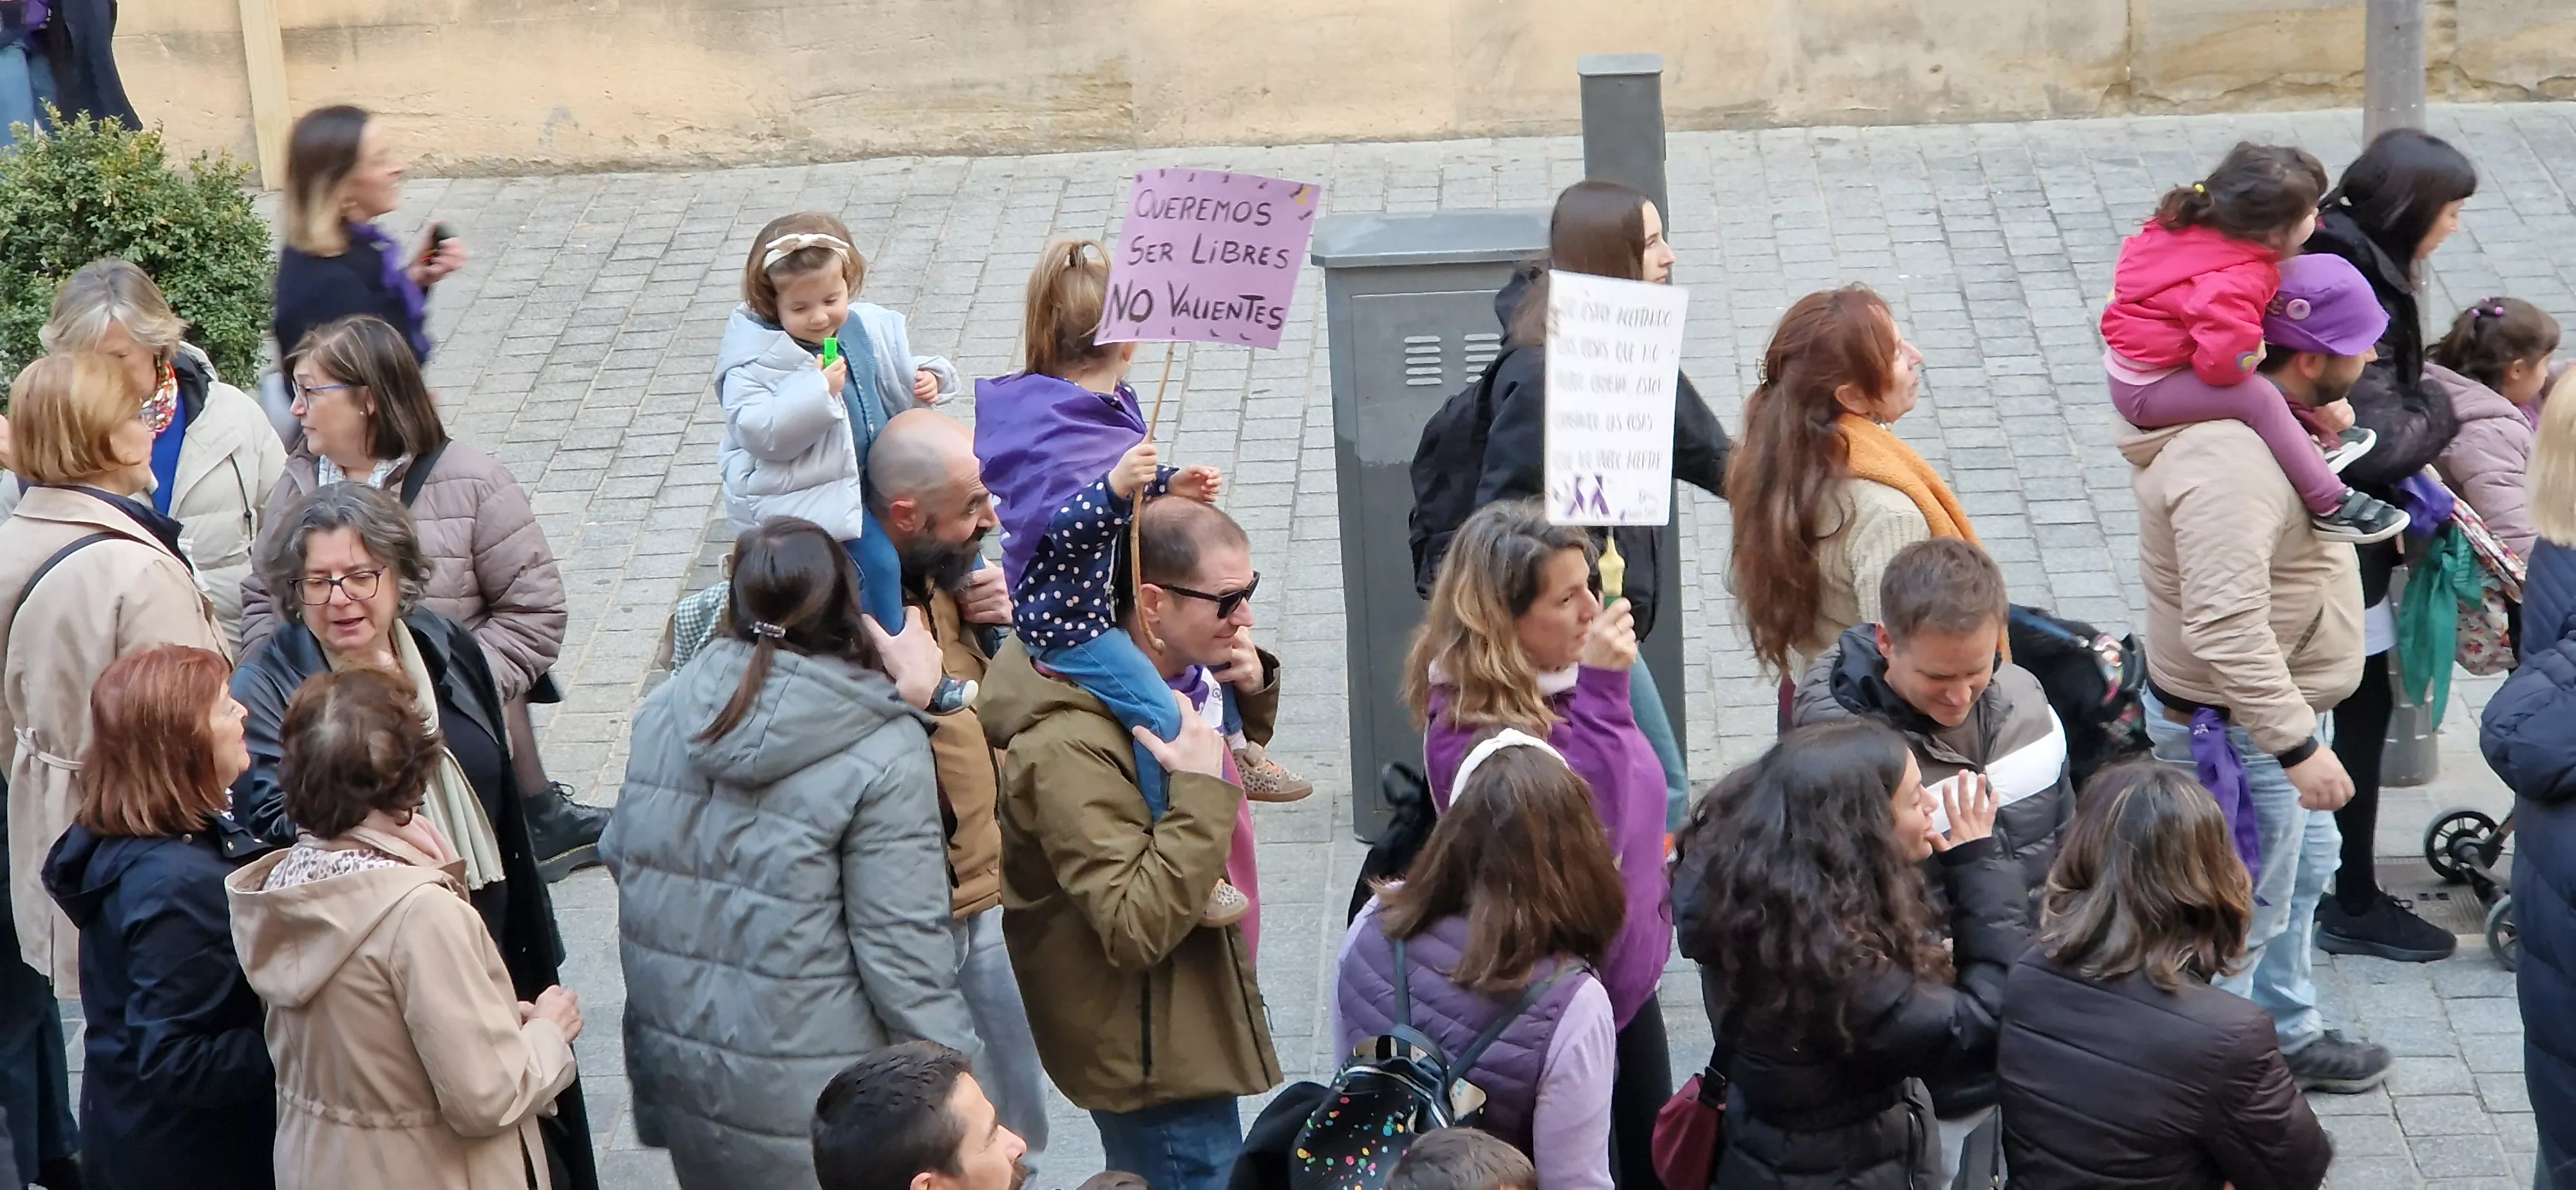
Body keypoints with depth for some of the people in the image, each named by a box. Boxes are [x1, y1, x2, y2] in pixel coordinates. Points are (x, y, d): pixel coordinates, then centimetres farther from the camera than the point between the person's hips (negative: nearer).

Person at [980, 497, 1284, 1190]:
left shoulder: (1180, 677, -2)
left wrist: (1253, 690, -1)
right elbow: (1138, 927, -33)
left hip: (1194, 1027, 10)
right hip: (1152, 1055, -10)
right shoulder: (1072, 748, -30)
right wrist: (1200, 789, -33)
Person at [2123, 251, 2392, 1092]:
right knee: (2242, 919, 4)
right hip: (2237, 730, -11)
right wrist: (2297, 745, -34)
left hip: (2280, 702, 11)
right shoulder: (2229, 465, -34)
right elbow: (2227, 627, -38)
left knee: (2302, 867, 28)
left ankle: (2287, 1036, 47)